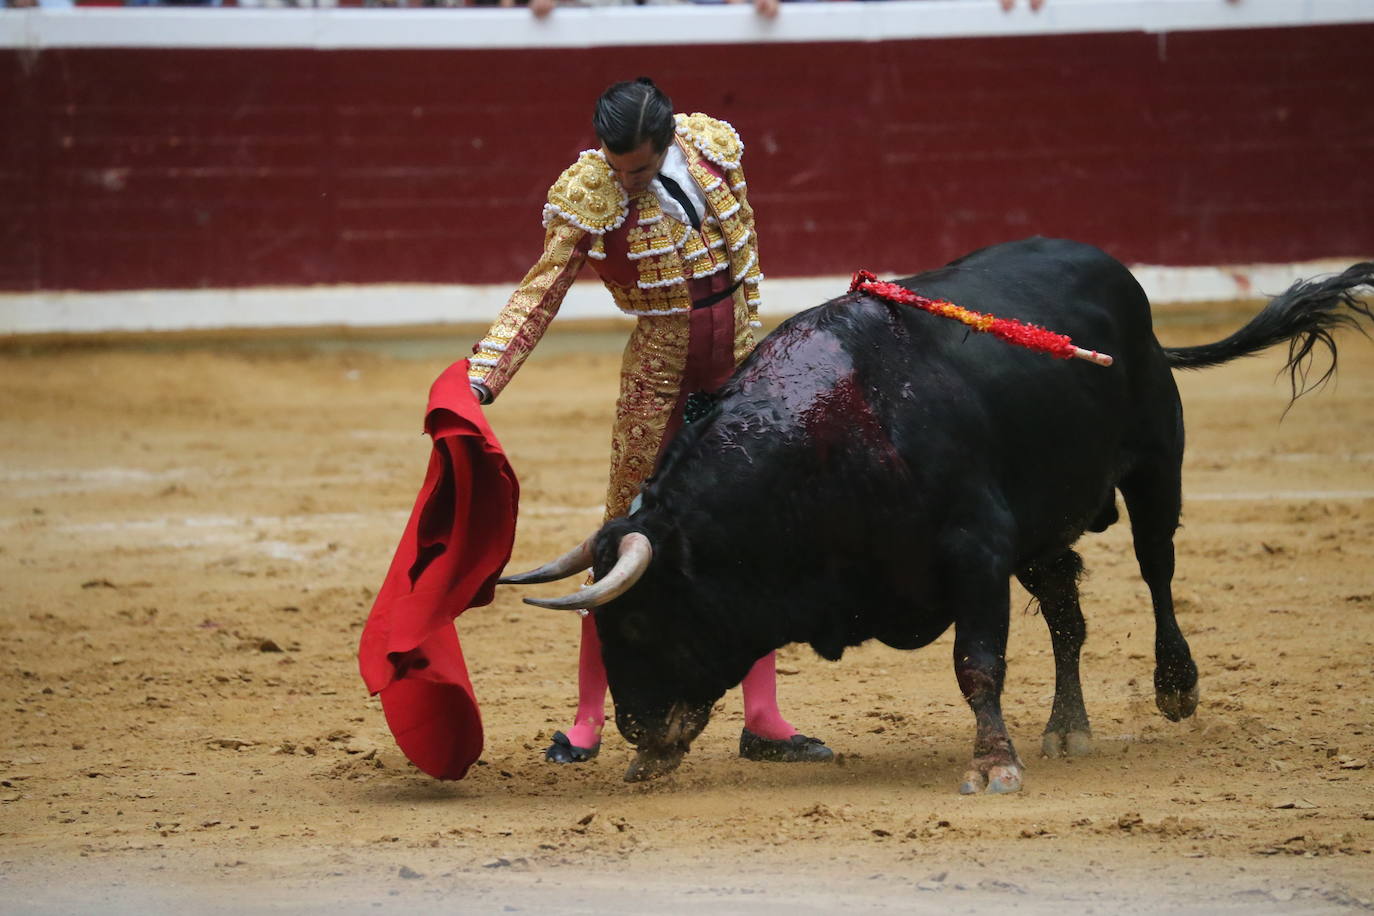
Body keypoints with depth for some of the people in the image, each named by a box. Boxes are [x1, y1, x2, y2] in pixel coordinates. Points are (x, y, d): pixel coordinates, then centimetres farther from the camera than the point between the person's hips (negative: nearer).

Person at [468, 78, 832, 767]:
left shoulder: (712, 145, -7)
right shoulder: (587, 196, -17)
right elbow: (540, 294, -19)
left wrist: (748, 332, 14)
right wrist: (482, 378, -31)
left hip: (735, 356, 4)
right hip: (660, 360, -3)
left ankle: (763, 721, 10)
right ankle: (587, 721, 5)